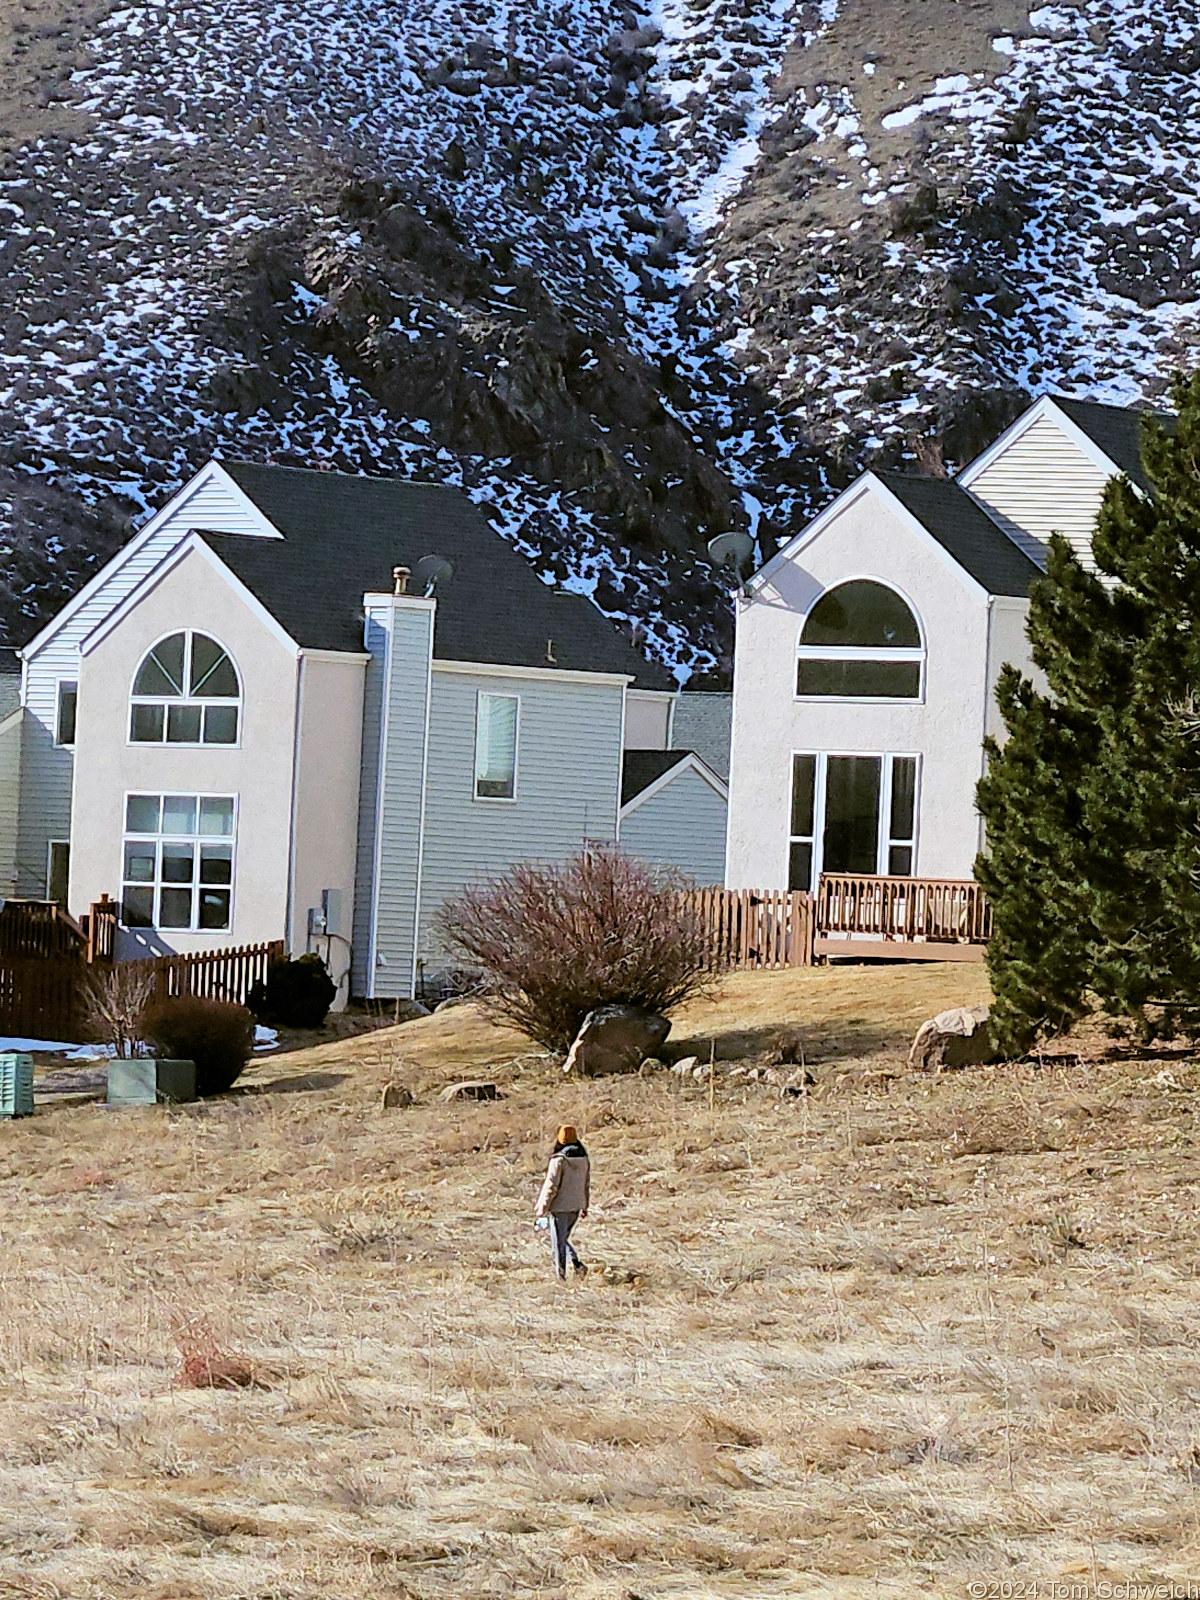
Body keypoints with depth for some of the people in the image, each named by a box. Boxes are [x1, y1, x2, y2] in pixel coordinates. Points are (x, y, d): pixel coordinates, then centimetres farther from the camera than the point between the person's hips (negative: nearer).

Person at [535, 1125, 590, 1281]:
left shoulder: (558, 1160, -18)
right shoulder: (584, 1159, 2)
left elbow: (551, 1186, -17)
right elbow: (587, 1184, 11)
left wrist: (542, 1207, -9)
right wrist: (585, 1206, 21)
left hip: (559, 1207, -6)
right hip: (576, 1206, 6)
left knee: (558, 1243, 4)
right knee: (564, 1238, 22)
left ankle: (561, 1275, 7)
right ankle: (577, 1263, 5)